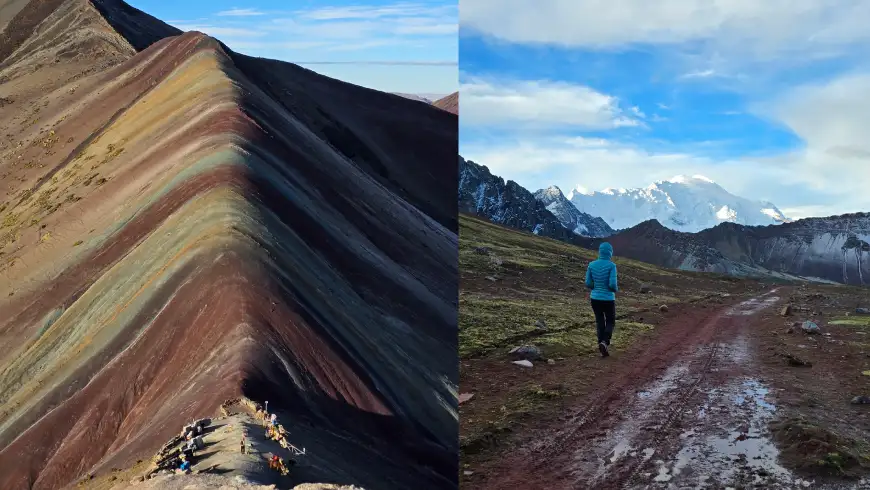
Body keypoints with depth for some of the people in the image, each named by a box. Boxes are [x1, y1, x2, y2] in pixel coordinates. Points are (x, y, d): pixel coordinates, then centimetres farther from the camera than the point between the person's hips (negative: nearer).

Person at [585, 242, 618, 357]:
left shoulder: (592, 265, -3)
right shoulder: (611, 266, -14)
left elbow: (588, 283, -1)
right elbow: (612, 284, -19)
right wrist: (616, 289, 4)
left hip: (595, 298, 3)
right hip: (608, 299, -3)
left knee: (600, 322, 16)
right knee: (610, 322, 16)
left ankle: (604, 349, 13)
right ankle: (604, 342, -9)